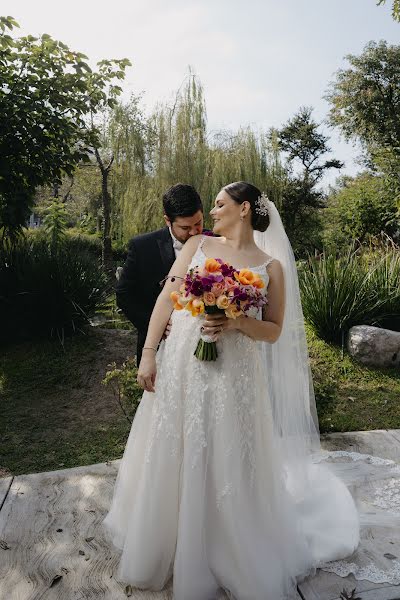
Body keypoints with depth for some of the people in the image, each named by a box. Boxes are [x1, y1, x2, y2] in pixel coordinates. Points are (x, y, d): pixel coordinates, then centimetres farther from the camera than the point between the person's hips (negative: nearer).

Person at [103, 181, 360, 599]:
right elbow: (166, 299, 2)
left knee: (225, 465, 10)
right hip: (181, 365, 3)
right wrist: (148, 353, -5)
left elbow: (273, 331, 3)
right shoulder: (197, 245, 7)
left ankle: (229, 558, 39)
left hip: (232, 373, -2)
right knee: (171, 459, 15)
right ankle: (164, 545, 42)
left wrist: (238, 322, -16)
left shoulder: (272, 267, 2)